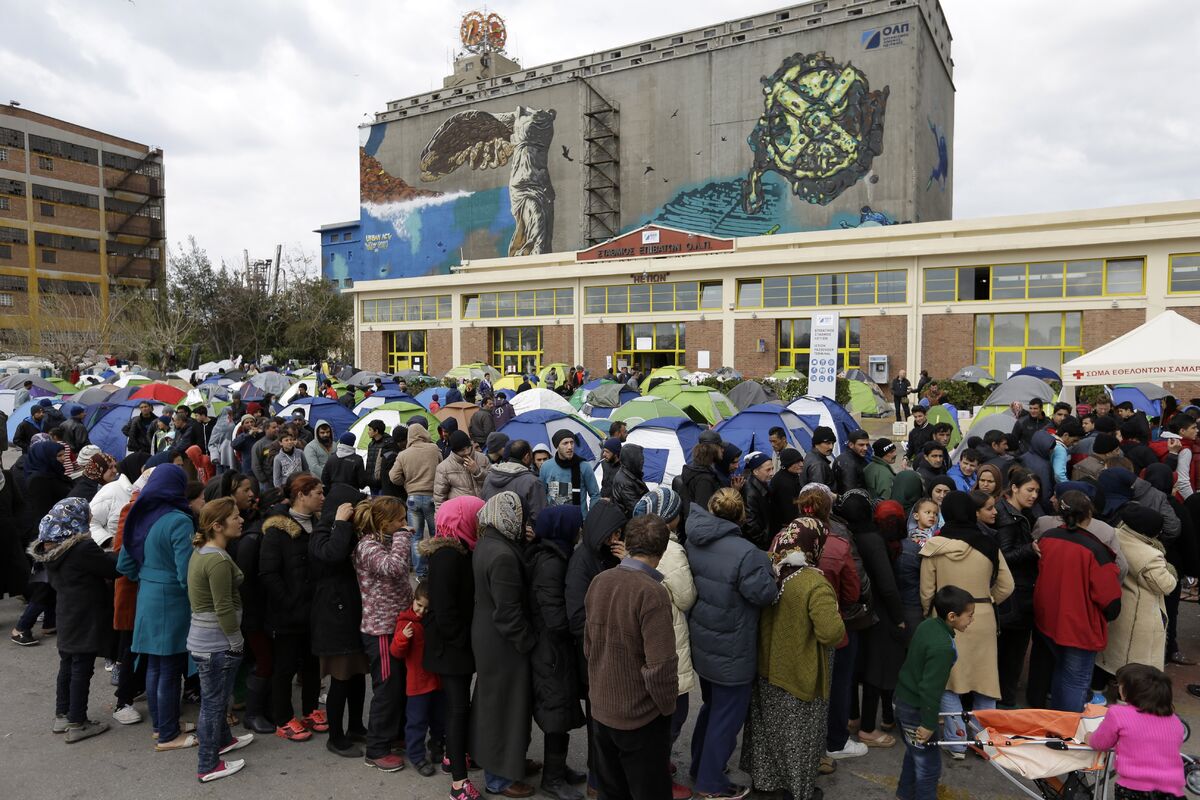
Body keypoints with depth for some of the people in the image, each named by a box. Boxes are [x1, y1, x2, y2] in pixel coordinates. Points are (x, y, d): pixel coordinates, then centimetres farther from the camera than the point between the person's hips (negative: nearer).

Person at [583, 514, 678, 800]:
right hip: (641, 717, -6)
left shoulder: (599, 582, -3)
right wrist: (667, 707, -8)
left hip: (601, 710, 6)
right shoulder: (651, 593, -24)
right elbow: (660, 665, -25)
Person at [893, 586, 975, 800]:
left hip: (903, 699, 10)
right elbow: (931, 689, -27)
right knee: (929, 764, 4)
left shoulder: (927, 625, -3)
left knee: (914, 752, 27)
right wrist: (929, 724, -18)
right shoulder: (943, 647, -29)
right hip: (915, 709, -10)